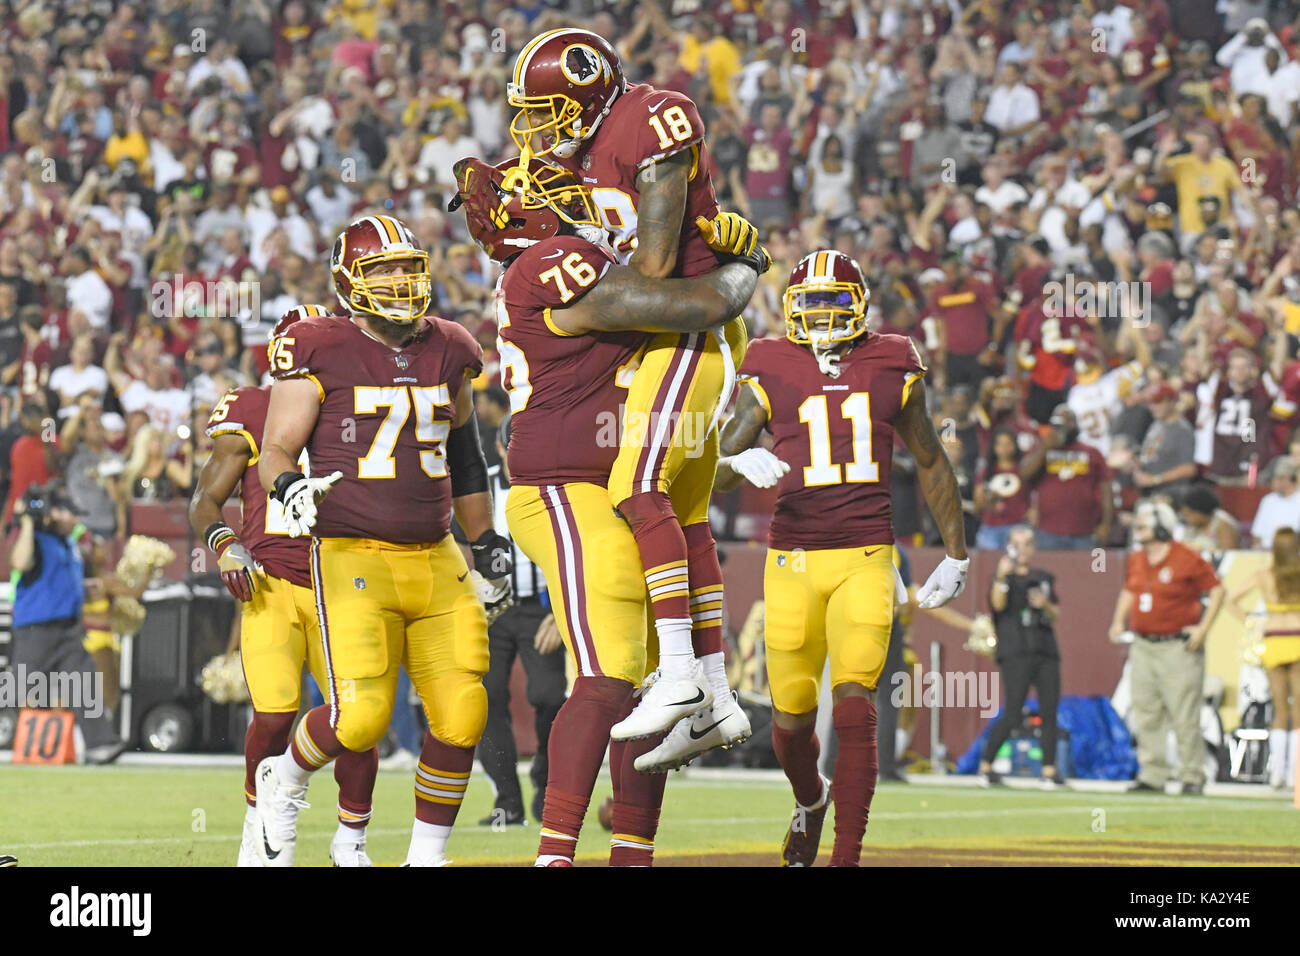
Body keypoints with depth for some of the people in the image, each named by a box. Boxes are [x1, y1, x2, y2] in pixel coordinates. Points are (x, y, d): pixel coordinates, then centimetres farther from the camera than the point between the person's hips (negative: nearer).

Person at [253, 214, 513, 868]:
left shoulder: (446, 352, 12)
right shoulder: (320, 354, -4)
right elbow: (274, 453, -3)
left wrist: (486, 545, 27)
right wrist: (289, 484, -26)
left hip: (436, 562, 5)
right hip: (353, 560, -5)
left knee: (461, 717, -4)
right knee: (361, 717, -18)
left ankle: (427, 854, 14)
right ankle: (283, 782, 15)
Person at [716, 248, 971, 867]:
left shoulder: (893, 370, 6)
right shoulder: (770, 376, 2)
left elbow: (931, 465, 19)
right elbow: (713, 476, -3)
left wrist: (956, 555, 21)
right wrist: (739, 465, -27)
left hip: (865, 560, -1)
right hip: (793, 560, 1)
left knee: (854, 708, -16)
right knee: (793, 717, 8)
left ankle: (847, 856, -15)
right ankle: (810, 800, 41)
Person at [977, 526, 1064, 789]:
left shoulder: (1044, 578, 18)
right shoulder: (1004, 577, 3)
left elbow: (1057, 614, 20)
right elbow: (998, 604, -15)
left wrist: (1046, 604, -1)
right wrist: (1002, 576, -29)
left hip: (1046, 651, 5)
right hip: (1015, 653, -5)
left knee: (1049, 712, -1)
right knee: (1012, 715, -11)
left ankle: (1049, 770, 1)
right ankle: (985, 766, -1)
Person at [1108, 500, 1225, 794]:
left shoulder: (1187, 560, -9)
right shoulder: (1137, 560, 11)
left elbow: (1216, 590, -5)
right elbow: (1129, 591, 27)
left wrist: (1203, 628, -11)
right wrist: (1119, 621, 12)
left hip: (1178, 647, -7)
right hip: (1143, 646, 7)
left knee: (1185, 716, -6)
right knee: (1146, 716, 7)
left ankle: (1192, 777, 1)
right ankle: (1152, 775, 13)